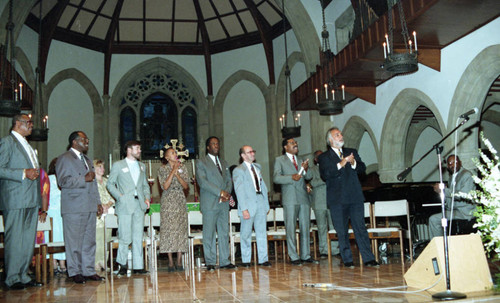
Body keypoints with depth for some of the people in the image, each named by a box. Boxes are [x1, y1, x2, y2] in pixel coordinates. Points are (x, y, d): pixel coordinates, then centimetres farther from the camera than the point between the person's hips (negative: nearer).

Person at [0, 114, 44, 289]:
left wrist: (39, 202, 21)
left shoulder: (27, 145, 23)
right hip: (15, 200, -8)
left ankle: (23, 276, 16)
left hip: (31, 201, 8)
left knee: (29, 240, 8)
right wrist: (24, 173, -19)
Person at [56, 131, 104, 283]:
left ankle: (88, 270, 15)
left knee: (89, 241, 8)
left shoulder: (87, 160, 22)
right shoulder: (64, 159, -3)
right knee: (74, 242, -2)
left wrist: (98, 202, 18)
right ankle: (74, 272, 8)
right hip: (73, 208, -7)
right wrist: (84, 179, -16)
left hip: (90, 207, 7)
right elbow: (63, 181, -15)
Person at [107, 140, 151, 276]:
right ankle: (122, 264, 14)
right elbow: (110, 184, 3)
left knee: (138, 237, 3)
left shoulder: (142, 166, 19)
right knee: (125, 237, -4)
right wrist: (119, 196, -9)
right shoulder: (118, 165, 5)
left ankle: (138, 266, 8)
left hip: (139, 205, 4)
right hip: (125, 206, -4)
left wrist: (147, 198, 6)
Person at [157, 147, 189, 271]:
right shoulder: (162, 169, 2)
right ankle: (171, 262, 0)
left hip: (180, 201, 3)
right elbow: (165, 186, -10)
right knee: (168, 229, -6)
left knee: (181, 228, -2)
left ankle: (179, 261, 3)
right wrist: (173, 171, -11)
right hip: (168, 202, -2)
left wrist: (177, 174, -12)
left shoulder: (182, 168, 10)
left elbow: (186, 186, 1)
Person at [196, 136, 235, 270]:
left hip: (223, 203, 5)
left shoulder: (223, 163, 21)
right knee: (209, 234, -2)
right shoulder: (201, 162, 1)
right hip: (209, 203, -5)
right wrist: (220, 192, -15)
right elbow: (202, 181, -10)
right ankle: (210, 262, 5)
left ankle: (224, 261, 12)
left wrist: (227, 192, -4)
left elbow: (229, 180, 17)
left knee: (224, 232, 6)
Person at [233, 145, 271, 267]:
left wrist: (266, 204, 10)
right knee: (246, 234, 4)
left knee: (262, 232, 6)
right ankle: (246, 260, 14)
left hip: (261, 203, 6)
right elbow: (239, 191, -10)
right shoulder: (238, 170, -4)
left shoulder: (257, 167, 17)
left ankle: (263, 259, 12)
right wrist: (244, 209, -17)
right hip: (248, 204, -5)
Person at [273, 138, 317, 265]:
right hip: (290, 199, -4)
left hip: (303, 198, 5)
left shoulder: (301, 160, 20)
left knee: (305, 228, 6)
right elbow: (276, 178, -5)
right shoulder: (279, 160, 6)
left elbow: (309, 176, 13)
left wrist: (305, 169, -8)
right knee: (291, 229, -3)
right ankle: (294, 257, 2)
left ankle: (306, 255, 13)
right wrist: (291, 177, -18)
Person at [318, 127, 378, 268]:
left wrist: (354, 163, -9)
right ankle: (347, 259, 12)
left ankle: (368, 258, 5)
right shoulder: (324, 157, 5)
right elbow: (325, 175, -10)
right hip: (337, 200, -2)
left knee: (360, 228, 1)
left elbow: (362, 168, 11)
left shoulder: (352, 152, 18)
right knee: (342, 231, 3)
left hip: (355, 197, 2)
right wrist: (341, 164, -17)